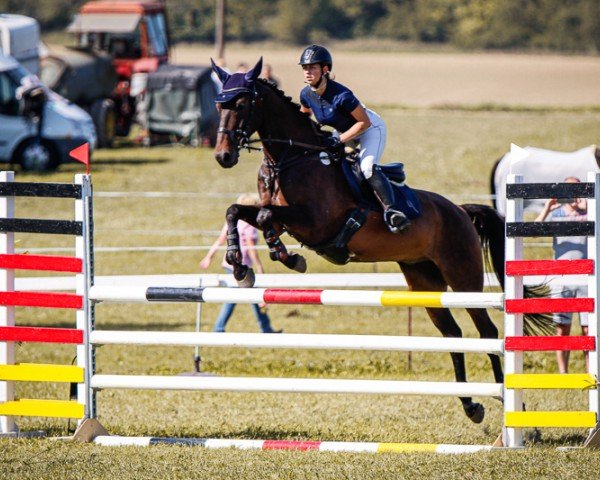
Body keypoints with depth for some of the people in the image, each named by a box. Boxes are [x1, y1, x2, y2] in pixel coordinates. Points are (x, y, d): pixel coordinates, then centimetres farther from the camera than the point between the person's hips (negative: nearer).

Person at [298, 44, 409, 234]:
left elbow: (364, 122, -28)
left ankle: (390, 210, -35)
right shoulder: (306, 95, -17)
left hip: (371, 127, -8)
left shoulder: (340, 95, -37)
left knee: (368, 168, -29)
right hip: (342, 130, 8)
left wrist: (339, 140, -32)